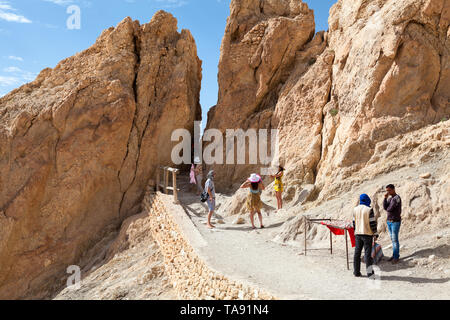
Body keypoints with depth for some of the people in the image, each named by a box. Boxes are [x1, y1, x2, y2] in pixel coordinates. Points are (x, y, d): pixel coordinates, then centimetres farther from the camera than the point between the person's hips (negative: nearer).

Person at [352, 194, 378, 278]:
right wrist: (375, 233, -1)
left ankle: (356, 271, 13)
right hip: (367, 234, -4)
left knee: (357, 252, 9)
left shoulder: (355, 209, 4)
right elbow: (372, 223, -11)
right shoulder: (369, 210, -12)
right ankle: (369, 272, 1)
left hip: (358, 234, 4)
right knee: (367, 253, -1)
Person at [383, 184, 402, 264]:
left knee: (395, 239, -3)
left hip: (395, 222, -8)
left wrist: (387, 209, 1)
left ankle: (396, 257, 5)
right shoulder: (389, 198, 11)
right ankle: (394, 255, 20)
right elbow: (385, 207, -1)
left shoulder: (397, 198, -16)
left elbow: (390, 209, -21)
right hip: (389, 221, 8)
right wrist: (385, 198, -7)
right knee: (392, 239, 12)